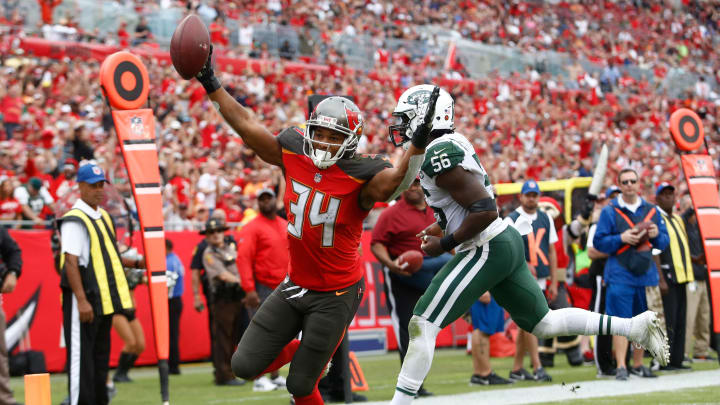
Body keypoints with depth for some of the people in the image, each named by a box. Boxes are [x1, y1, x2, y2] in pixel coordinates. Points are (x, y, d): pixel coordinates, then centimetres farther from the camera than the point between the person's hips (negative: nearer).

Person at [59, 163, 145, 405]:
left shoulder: (103, 217, 16)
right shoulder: (74, 220, -12)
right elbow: (71, 261, -19)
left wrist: (136, 263, 14)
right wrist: (81, 300, -24)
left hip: (105, 298, 9)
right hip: (83, 299, -9)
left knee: (101, 355, 14)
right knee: (80, 356, -7)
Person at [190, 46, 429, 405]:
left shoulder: (361, 178, -20)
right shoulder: (293, 156, -5)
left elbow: (396, 181, -41)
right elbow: (248, 127, 2)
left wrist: (418, 145, -56)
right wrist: (211, 85, 1)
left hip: (335, 296, -5)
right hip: (295, 285, 5)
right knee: (245, 366, 5)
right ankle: (297, 350, 35)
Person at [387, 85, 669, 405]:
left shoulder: (439, 155, -18)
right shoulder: (451, 144, 13)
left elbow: (485, 210, -25)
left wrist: (445, 244, -15)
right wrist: (442, 226, 15)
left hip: (487, 250, -10)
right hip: (506, 241, 10)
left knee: (422, 325, -9)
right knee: (543, 323, 17)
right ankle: (635, 326, 15)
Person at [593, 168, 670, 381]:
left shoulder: (651, 210, 14)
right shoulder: (609, 211, 2)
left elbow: (664, 242, 15)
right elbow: (599, 242, -2)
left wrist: (656, 235, -7)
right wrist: (621, 239, -16)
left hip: (646, 273, 4)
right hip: (620, 274, -4)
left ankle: (638, 364, 19)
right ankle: (621, 366, -10)